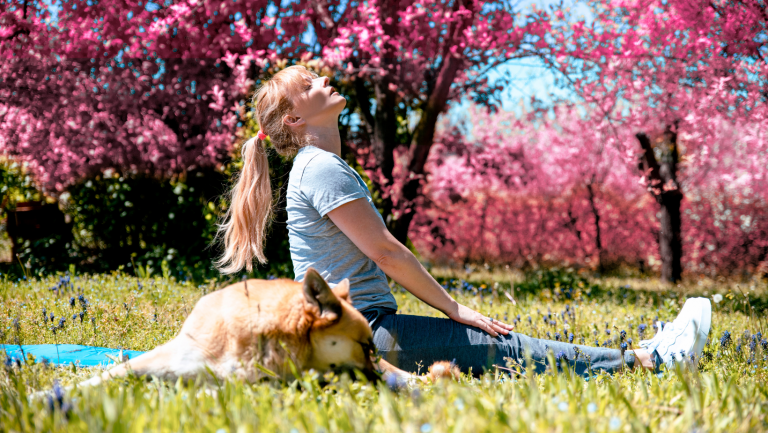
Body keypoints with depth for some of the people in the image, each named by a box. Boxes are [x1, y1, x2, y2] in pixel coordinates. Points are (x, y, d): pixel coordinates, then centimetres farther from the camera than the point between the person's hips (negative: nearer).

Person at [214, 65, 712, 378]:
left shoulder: (326, 166, 19)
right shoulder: (320, 169, -14)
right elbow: (385, 251, -16)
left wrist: (448, 307, 17)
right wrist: (454, 308, -9)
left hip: (365, 325, 10)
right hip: (362, 332, -10)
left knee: (504, 347, 7)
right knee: (504, 348, -7)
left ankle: (641, 358, 9)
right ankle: (646, 360, -2)